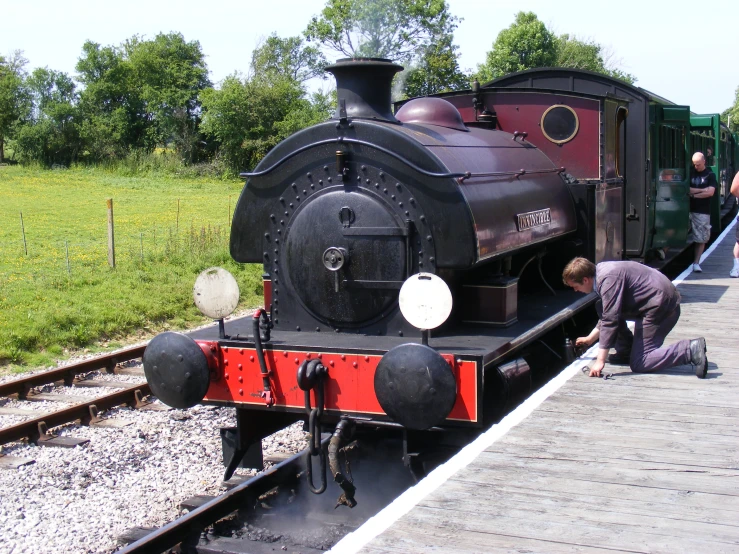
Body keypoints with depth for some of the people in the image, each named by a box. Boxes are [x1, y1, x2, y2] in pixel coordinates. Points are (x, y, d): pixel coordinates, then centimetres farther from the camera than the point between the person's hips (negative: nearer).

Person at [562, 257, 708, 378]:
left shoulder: (608, 279, -21)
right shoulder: (600, 271, 11)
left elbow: (610, 321, -25)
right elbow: (608, 315, 24)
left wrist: (600, 361, -24)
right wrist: (590, 339, 30)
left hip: (662, 307, -11)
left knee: (638, 364, -11)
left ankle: (691, 350, -18)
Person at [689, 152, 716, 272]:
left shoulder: (710, 175, 4)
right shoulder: (690, 173, 7)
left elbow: (710, 192, -7)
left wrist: (694, 194, -6)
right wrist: (702, 190, -5)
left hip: (703, 212, -1)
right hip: (689, 210, 1)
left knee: (701, 239, -1)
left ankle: (696, 262, 4)